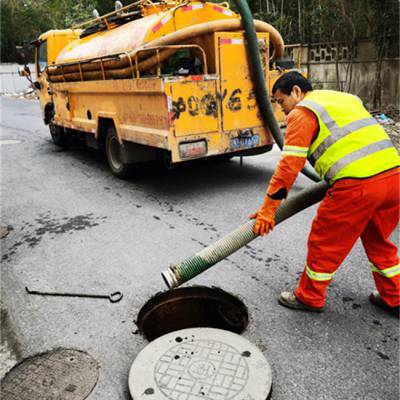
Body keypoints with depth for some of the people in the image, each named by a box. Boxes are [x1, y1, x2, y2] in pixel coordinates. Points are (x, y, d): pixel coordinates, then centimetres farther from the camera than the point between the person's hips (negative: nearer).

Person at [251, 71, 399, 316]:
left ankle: (310, 298, 26)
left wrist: (268, 209, -3)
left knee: (325, 242, 10)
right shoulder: (346, 98, 25)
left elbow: (289, 165, -7)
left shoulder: (302, 112, 1)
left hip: (357, 184, -8)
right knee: (379, 241, 26)